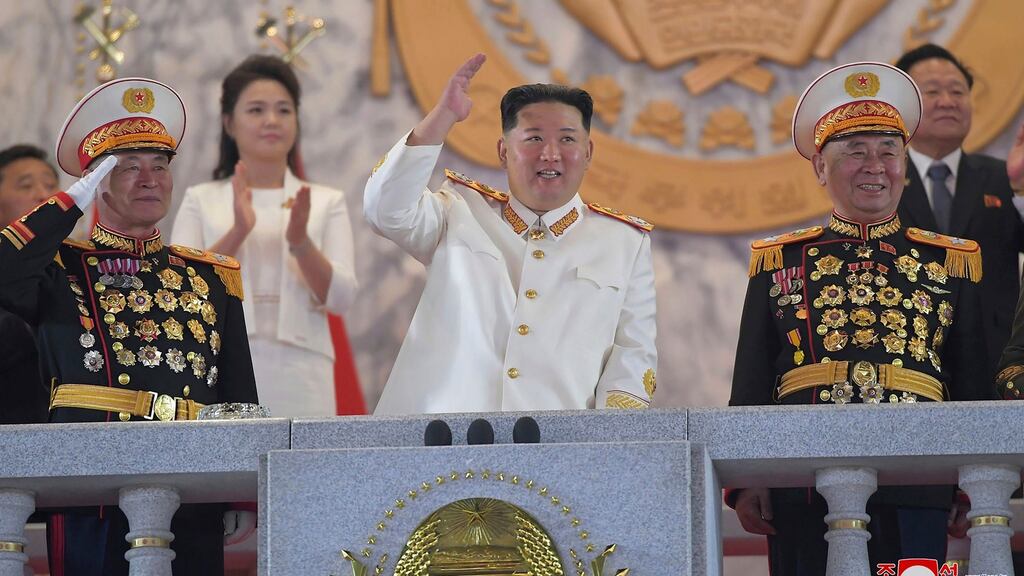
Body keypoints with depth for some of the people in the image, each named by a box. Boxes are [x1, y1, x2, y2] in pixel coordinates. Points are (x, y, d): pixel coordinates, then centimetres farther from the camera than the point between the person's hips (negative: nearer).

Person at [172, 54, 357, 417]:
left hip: (299, 378, 1)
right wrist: (236, 233, -16)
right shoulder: (201, 201, 12)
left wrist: (301, 241, -16)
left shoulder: (327, 203, 13)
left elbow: (341, 298, 2)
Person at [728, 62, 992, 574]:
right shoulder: (778, 263, 12)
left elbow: (977, 388, 13)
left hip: (915, 496, 1)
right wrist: (747, 481, -1)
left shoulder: (951, 262, 13)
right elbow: (749, 390, 9)